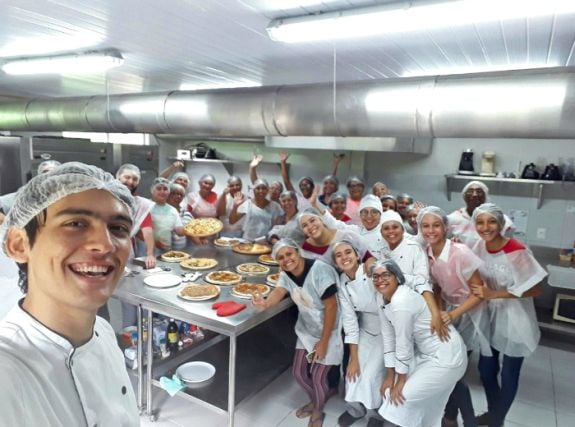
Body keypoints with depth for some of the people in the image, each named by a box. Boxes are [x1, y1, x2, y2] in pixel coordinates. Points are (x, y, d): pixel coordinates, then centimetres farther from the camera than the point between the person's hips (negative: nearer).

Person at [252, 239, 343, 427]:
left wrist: (323, 342, -19)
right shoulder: (286, 273, -7)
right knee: (299, 373, 13)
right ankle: (314, 401, 44)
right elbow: (278, 292, -24)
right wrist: (265, 303, -47)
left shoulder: (319, 271, -29)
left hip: (329, 331, -6)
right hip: (306, 330, 6)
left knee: (317, 376, 2)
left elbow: (331, 307, -25)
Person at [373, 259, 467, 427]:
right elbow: (388, 336, 0)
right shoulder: (382, 298, -2)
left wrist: (401, 378, -10)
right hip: (424, 352, 8)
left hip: (446, 357, -8)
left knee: (404, 397, -4)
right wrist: (390, 375, 0)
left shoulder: (402, 302, -29)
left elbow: (403, 343, -22)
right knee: (392, 388, 11)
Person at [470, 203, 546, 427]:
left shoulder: (517, 252, -23)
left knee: (508, 375, 12)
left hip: (515, 320, -5)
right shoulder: (480, 246, -7)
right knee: (486, 369, 16)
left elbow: (535, 290, -19)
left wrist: (494, 294, -24)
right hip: (491, 317, 5)